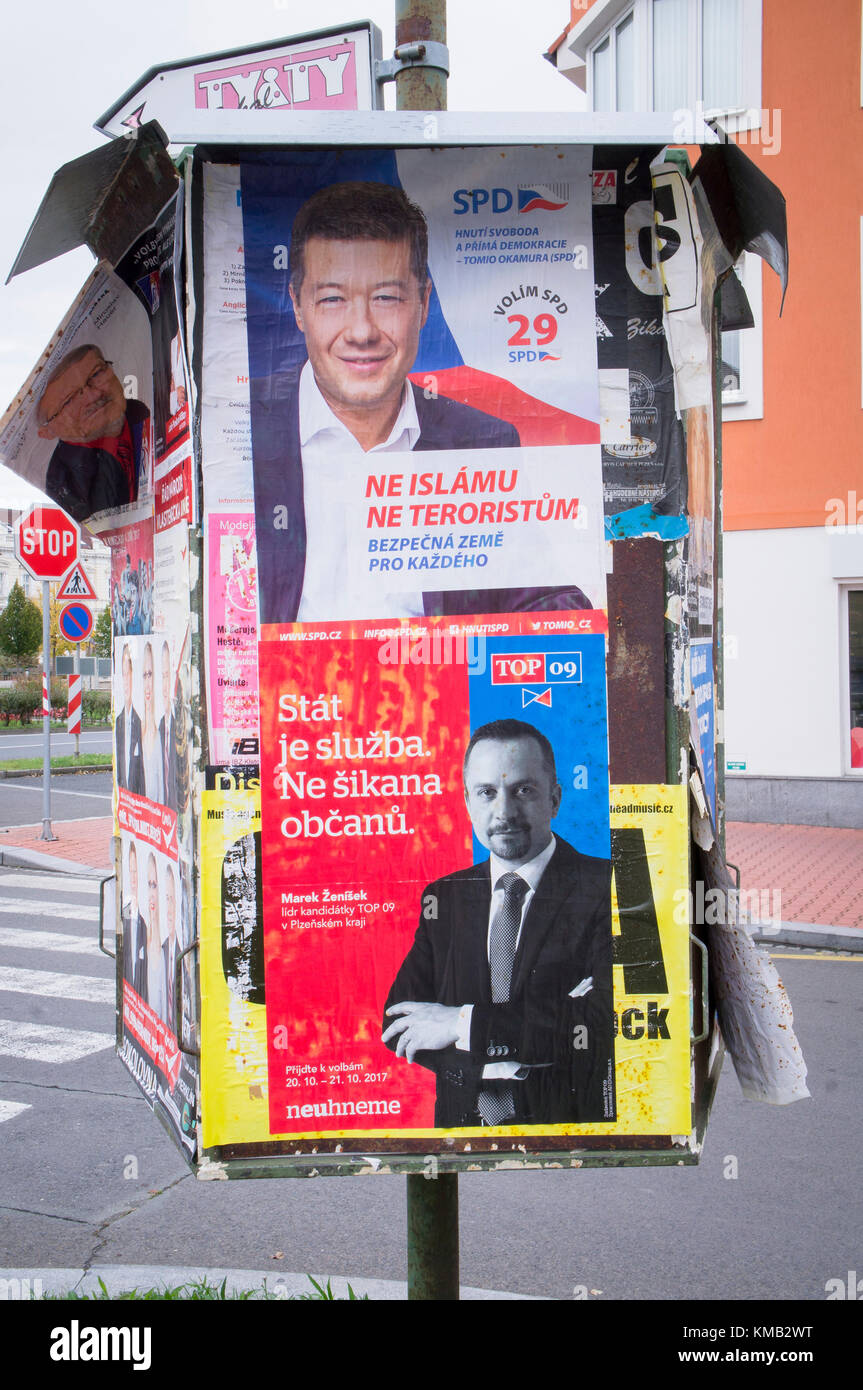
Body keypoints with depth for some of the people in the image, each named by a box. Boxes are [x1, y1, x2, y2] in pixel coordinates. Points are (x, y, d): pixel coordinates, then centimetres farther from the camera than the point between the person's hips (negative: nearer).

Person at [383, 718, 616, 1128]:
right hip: (463, 1123, 1)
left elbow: (603, 1019, -12)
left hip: (571, 1125, -1)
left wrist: (466, 1024, -9)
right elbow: (398, 1024, 4)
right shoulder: (443, 899, 11)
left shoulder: (604, 888, -2)